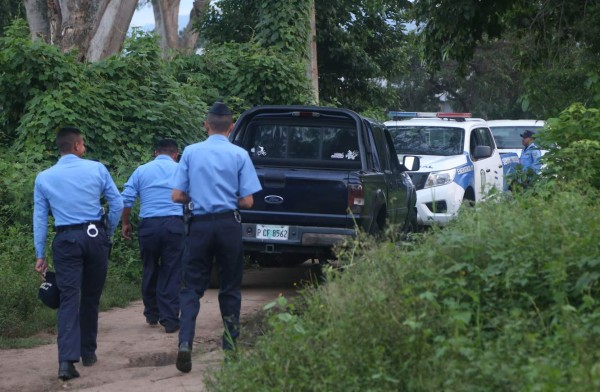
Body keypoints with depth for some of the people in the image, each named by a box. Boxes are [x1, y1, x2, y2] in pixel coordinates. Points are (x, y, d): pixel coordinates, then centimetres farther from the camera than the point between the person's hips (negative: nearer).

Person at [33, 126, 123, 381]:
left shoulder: (44, 178, 4)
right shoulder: (96, 169, 0)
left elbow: (40, 217, 4)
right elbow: (117, 203, 0)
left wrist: (40, 254, 7)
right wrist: (108, 233, 14)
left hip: (66, 241, 0)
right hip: (95, 236, 0)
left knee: (69, 298, -7)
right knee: (91, 297, 14)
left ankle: (67, 360, -21)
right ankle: (88, 353, 24)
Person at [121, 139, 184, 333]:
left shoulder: (141, 171, 11)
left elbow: (126, 199, 4)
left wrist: (125, 223, 15)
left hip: (148, 225, 1)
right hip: (174, 224, -1)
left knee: (149, 271, 16)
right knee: (171, 274, 2)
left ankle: (151, 315, 27)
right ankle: (170, 320, -1)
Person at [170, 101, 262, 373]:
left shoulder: (191, 152, 0)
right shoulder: (240, 155, -2)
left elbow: (177, 196, 0)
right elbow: (247, 201, -4)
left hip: (199, 225, 0)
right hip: (229, 225, 0)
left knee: (191, 287, 3)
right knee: (230, 288, 12)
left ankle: (185, 343, -16)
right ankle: (230, 347, 15)